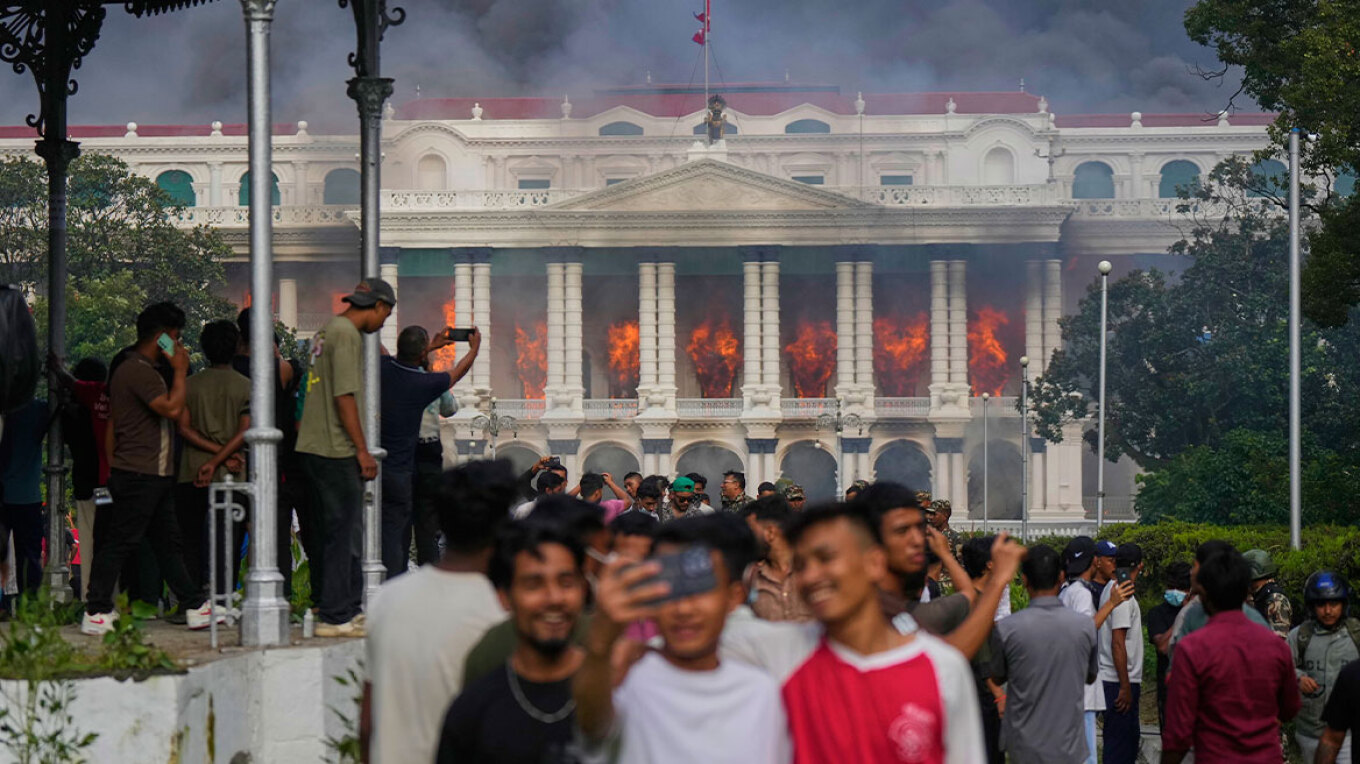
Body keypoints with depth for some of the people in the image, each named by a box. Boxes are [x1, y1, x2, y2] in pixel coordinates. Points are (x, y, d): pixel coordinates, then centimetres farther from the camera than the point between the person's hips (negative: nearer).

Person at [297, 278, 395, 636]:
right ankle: (335, 617, -2)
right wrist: (362, 450, -17)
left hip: (313, 447, 10)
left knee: (346, 532, 16)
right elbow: (344, 395, -19)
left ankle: (347, 610, 22)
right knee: (342, 533, -5)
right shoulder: (346, 333, -12)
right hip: (336, 451, -10)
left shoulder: (328, 330, 19)